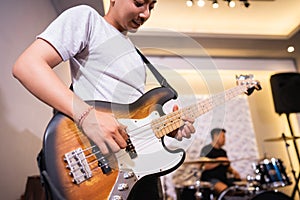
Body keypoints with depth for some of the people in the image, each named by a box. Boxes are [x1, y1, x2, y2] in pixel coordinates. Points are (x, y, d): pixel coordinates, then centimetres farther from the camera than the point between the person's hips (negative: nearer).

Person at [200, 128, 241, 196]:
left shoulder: (223, 152, 18)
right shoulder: (207, 149, -6)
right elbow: (204, 166, -17)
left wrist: (232, 171, 3)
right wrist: (219, 161, -20)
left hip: (223, 179, 8)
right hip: (210, 179, -8)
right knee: (225, 190, -33)